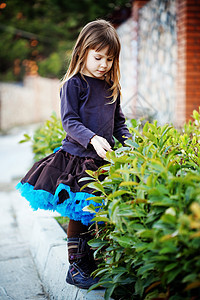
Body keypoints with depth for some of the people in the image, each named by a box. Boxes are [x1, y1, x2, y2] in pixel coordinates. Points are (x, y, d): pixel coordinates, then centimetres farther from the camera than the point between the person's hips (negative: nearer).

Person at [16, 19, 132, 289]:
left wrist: (129, 143, 3)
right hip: (78, 158, -5)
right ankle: (76, 268, 13)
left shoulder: (112, 87, 13)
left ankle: (91, 264, 24)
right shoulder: (74, 84, -5)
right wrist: (92, 139, -25)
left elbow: (119, 122, 20)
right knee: (79, 214, -1)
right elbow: (70, 122, -11)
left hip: (104, 160, 6)